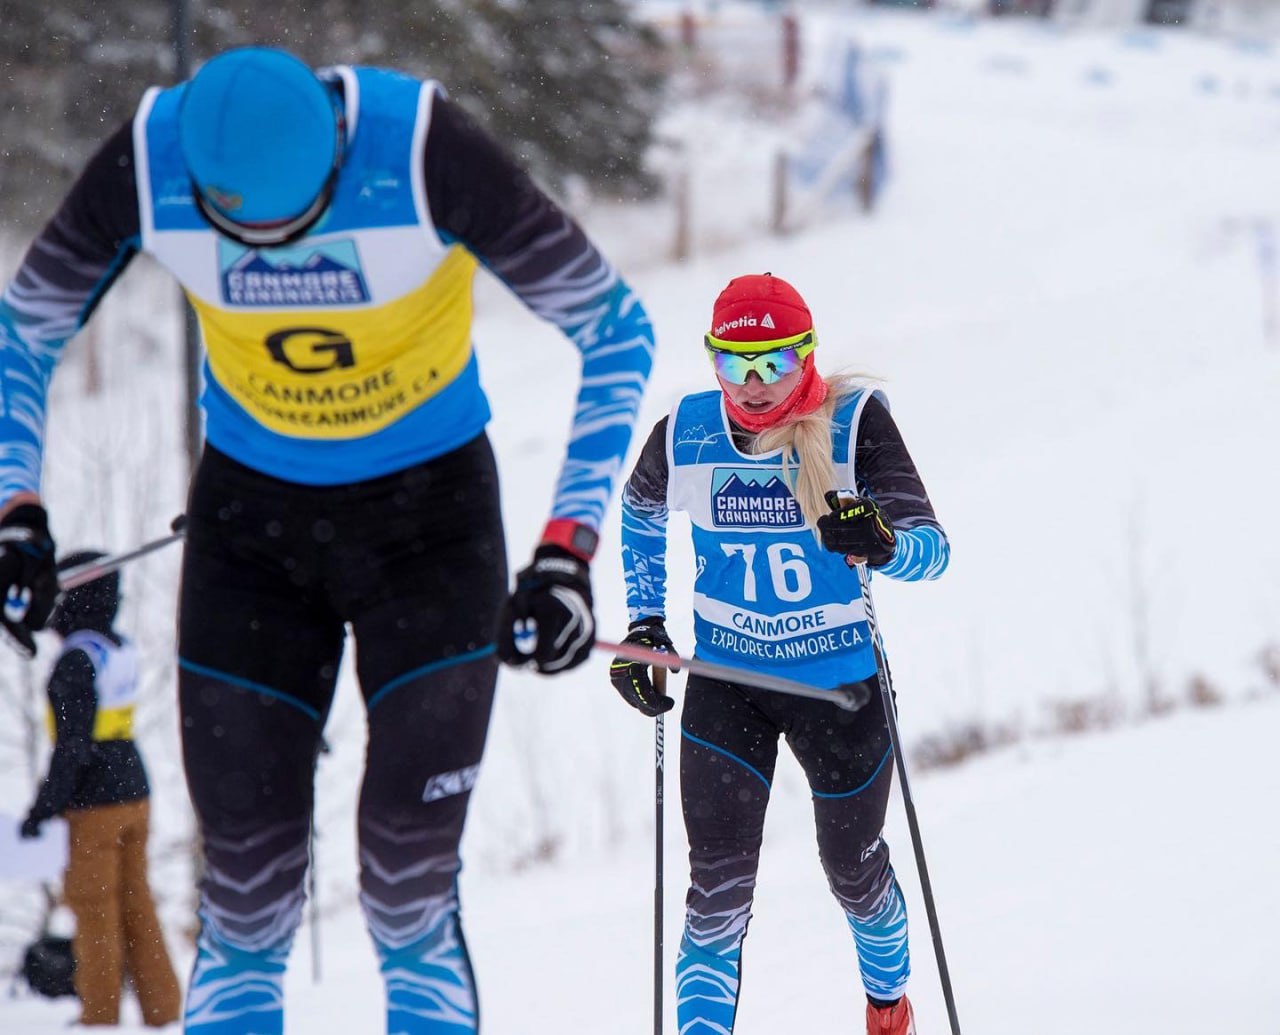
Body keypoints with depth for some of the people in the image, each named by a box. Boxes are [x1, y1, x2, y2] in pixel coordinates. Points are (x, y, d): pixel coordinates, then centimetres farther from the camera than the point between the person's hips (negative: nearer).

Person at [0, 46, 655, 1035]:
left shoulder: (424, 148, -29)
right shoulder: (147, 164, -21)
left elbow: (614, 328, -18)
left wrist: (568, 549, -22)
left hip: (429, 511, -2)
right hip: (250, 517, 2)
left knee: (410, 893, -7)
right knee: (245, 895, -2)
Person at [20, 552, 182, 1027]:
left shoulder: (77, 659, -17)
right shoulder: (121, 650, 7)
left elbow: (73, 745, -19)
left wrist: (45, 805, -14)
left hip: (95, 805, -7)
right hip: (134, 793, 7)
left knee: (94, 910, 1)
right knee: (136, 905, 12)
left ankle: (100, 1015, 6)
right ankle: (163, 1010, 12)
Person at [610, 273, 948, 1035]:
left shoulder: (854, 424, -17)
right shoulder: (685, 436, -10)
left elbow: (933, 552, -21)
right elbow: (642, 511, 14)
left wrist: (883, 545, -42)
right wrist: (645, 623, 8)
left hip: (841, 682, -1)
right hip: (725, 682, 1)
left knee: (854, 869, 17)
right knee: (720, 882, -11)